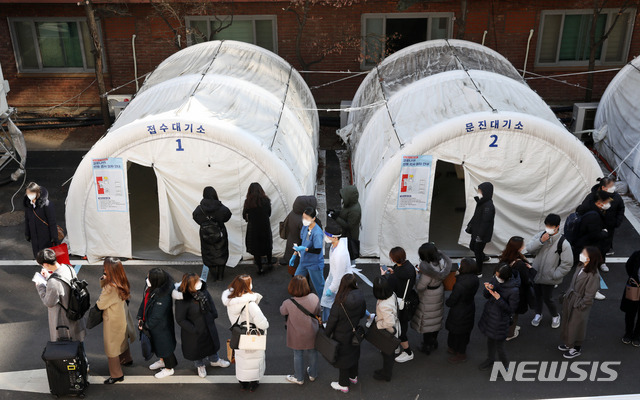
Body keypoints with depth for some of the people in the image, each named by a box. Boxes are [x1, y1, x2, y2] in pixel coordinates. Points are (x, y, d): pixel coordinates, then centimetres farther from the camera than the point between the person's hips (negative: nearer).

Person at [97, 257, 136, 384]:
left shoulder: (111, 288, -34)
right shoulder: (122, 283, -9)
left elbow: (100, 305, -24)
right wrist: (104, 281, -14)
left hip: (113, 321, -8)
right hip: (122, 317, 8)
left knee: (111, 347, 9)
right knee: (122, 339, 30)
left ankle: (116, 375, 21)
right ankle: (126, 359, 52)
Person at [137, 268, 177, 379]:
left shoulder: (164, 296, -37)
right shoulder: (150, 286, -14)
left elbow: (156, 316, -27)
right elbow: (145, 300, 3)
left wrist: (145, 325, -15)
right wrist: (140, 317, 4)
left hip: (161, 327, -8)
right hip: (151, 322, 8)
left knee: (163, 345, 13)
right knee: (155, 343, 27)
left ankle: (169, 368, 36)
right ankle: (162, 361, 53)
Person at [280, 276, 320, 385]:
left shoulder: (288, 303, -29)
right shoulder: (314, 298, -23)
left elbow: (282, 311, -6)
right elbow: (318, 312, -4)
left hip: (297, 336, -2)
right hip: (311, 334, 2)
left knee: (298, 355, 20)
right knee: (312, 353, 24)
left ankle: (299, 378, 40)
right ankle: (313, 374, 47)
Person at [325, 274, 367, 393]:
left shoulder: (339, 304, -33)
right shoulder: (360, 298, -18)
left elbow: (331, 322, -21)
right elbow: (362, 314, 0)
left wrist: (326, 335, -6)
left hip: (342, 337, -5)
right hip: (355, 333, 5)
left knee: (342, 358, 16)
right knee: (353, 354, 28)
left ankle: (344, 384, 34)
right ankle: (353, 377, 50)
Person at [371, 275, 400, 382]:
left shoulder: (384, 306, -40)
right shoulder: (392, 295, -14)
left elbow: (389, 323, -37)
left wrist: (377, 322, -21)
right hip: (394, 329, 8)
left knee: (387, 353, 16)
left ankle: (386, 375, 39)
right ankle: (386, 370, 49)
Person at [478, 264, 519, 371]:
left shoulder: (514, 291, -26)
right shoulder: (495, 279, -10)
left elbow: (511, 310, -18)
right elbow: (486, 296, 0)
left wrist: (499, 299, -31)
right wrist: (489, 289, -22)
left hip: (500, 320, -6)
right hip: (489, 314, 6)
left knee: (499, 345, 8)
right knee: (490, 340, 26)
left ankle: (505, 365, 36)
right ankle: (490, 360, 51)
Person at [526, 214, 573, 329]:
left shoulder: (563, 243, -21)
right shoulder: (541, 235, -7)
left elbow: (567, 263, -17)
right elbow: (529, 248, -12)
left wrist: (554, 275, -16)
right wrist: (540, 241, -26)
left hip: (549, 277, -4)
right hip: (536, 274, 4)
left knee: (547, 298, 7)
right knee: (537, 295, 21)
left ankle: (555, 316, 36)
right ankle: (538, 314, 44)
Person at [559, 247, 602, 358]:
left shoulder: (593, 275, -29)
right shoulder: (580, 267, -6)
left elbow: (589, 295, -22)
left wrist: (580, 305, -15)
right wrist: (567, 294, 11)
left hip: (580, 305, -8)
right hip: (570, 299, 8)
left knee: (576, 326, 11)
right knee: (567, 323, 23)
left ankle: (576, 348, 34)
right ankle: (569, 343, 44)